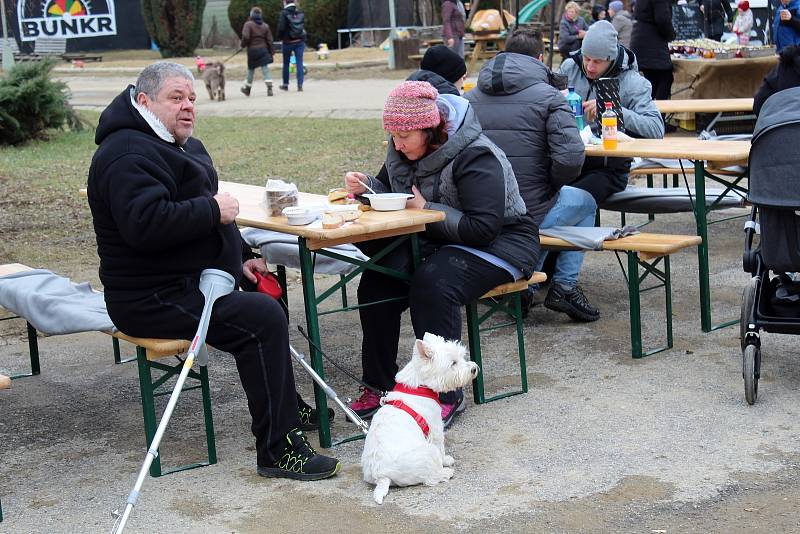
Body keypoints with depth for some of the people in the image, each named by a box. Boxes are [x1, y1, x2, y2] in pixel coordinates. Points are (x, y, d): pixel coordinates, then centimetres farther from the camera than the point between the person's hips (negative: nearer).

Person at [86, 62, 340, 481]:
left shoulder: (182, 146, 18)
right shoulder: (128, 155, -18)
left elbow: (193, 216, 28)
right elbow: (146, 224, -33)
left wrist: (238, 260, 15)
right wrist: (212, 209, -23)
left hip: (193, 280, 12)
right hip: (154, 299, -12)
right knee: (263, 319, -25)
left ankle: (286, 404, 39)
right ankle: (277, 450, -21)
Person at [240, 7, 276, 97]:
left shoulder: (248, 24, -7)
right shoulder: (265, 25, 7)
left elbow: (245, 36, -19)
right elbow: (269, 40, 6)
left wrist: (243, 45, 0)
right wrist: (272, 52, 10)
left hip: (252, 50, -2)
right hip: (263, 49, 2)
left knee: (251, 69, 11)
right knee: (265, 68, -3)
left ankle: (247, 88, 25)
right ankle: (269, 88, -17)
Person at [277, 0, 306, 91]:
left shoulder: (284, 13, -10)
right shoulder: (301, 13, 3)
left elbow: (281, 28, -13)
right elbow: (304, 27, 5)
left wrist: (281, 38, 2)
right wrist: (303, 40, 11)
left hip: (287, 42, -2)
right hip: (300, 42, 2)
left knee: (286, 63, 11)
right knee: (299, 63, 2)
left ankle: (285, 84, 19)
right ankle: (300, 85, -5)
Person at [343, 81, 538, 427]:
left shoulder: (475, 156, -23)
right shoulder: (403, 150, 2)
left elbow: (483, 228, -28)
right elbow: (394, 191, 19)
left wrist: (426, 210, -25)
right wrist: (366, 185, -4)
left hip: (499, 243, -8)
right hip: (436, 240, 8)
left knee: (432, 285, -34)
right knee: (376, 283, -16)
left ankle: (446, 395, -22)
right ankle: (379, 385, -5)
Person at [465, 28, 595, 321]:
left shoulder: (471, 97, 6)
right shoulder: (548, 96, -8)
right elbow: (570, 158, -19)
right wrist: (552, 185, 1)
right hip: (530, 215, -5)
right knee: (585, 203, 27)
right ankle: (564, 285, 18)